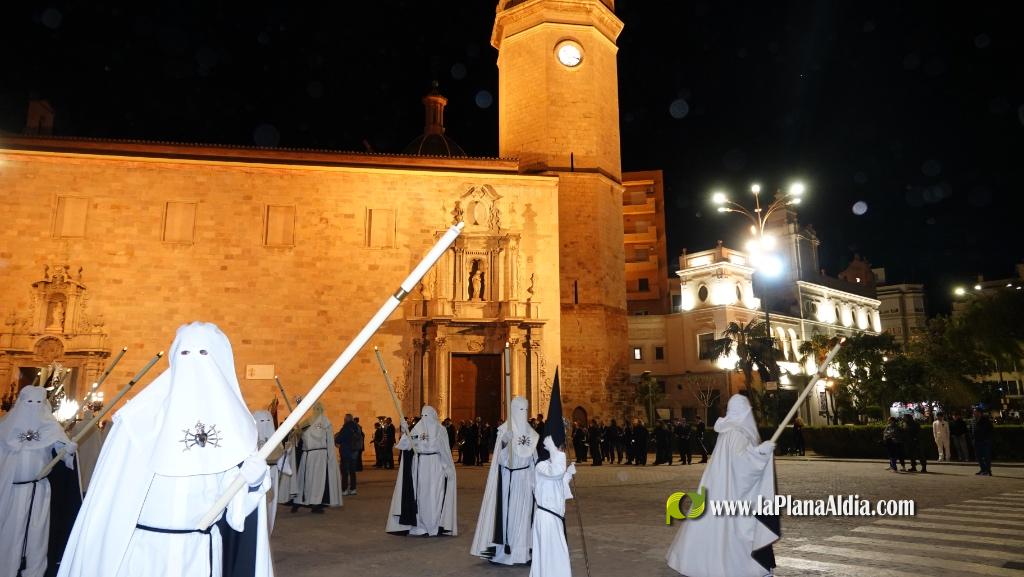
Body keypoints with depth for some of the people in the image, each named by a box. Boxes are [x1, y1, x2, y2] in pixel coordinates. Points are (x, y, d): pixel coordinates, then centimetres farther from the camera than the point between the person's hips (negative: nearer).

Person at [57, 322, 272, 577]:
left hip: (201, 546, 1)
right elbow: (120, 478, -3)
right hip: (145, 542, -1)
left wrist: (253, 474, -20)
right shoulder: (144, 412, -3)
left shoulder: (231, 415, 2)